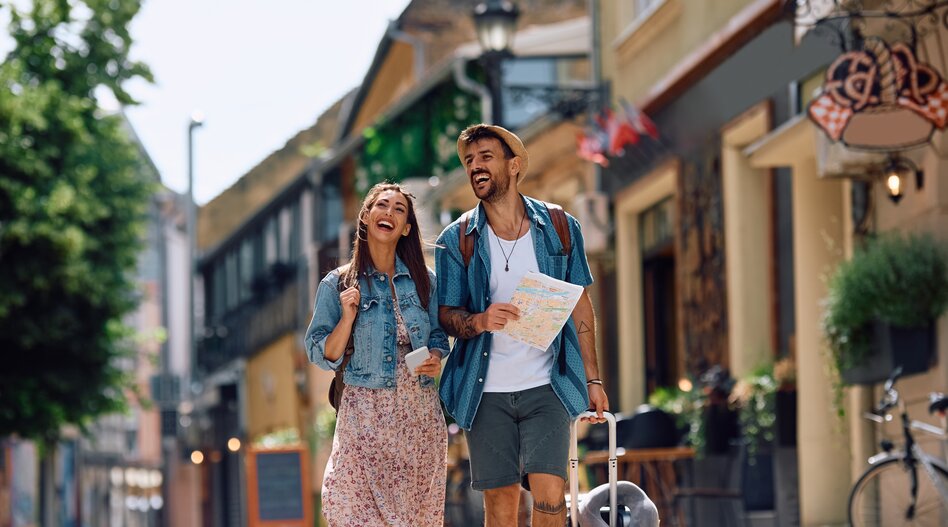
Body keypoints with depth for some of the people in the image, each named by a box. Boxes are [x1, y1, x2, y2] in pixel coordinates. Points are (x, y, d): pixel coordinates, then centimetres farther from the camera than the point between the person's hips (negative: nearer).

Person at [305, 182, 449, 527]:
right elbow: (323, 356, 1)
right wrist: (348, 316, -14)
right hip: (366, 416, -3)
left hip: (421, 414, 3)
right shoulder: (337, 284, 2)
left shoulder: (423, 281, 10)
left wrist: (436, 359, -4)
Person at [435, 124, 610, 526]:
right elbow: (446, 315, 4)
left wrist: (592, 378, 4)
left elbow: (581, 307, 9)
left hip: (546, 387, 0)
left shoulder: (559, 228, 4)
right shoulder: (456, 240, 2)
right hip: (486, 391, 0)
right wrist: (480, 321, -19)